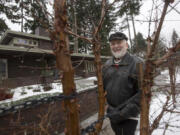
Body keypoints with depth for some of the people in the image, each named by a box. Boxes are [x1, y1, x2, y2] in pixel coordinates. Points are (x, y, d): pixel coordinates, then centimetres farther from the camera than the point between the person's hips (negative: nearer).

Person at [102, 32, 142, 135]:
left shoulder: (136, 63, -15)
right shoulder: (107, 65, 2)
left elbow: (143, 92, -19)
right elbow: (103, 86, 10)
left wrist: (124, 113, -20)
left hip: (128, 116, -5)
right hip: (112, 114, 5)